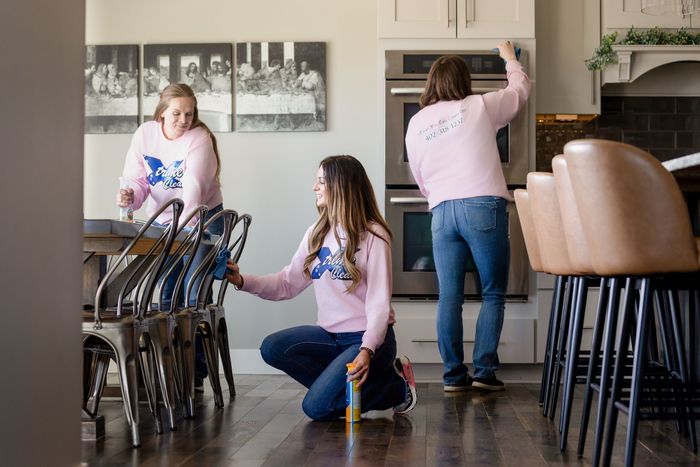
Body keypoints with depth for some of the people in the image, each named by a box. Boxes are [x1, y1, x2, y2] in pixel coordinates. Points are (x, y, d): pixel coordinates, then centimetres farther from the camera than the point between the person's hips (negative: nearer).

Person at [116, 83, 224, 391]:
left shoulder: (199, 139, -20)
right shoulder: (144, 135, -5)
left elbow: (194, 186, -33)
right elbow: (138, 180, -6)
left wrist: (186, 225, -47)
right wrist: (130, 196, -30)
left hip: (201, 219, -4)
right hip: (162, 222, 4)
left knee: (194, 295, -8)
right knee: (167, 294, 6)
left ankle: (195, 374, -2)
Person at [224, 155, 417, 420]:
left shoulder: (373, 236, -10)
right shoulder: (317, 234, 10)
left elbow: (379, 302, -15)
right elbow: (288, 284, 7)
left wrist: (368, 350, -28)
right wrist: (243, 281, -7)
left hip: (367, 337, -7)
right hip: (330, 334, 7)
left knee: (317, 407, -19)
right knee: (272, 348, -17)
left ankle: (397, 388, 2)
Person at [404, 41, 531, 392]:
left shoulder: (416, 123, 14)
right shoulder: (479, 106, 5)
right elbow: (521, 89, 22)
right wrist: (509, 57, 39)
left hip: (441, 212, 3)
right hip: (483, 206, -3)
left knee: (449, 296, 4)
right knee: (493, 293, 4)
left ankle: (453, 375, 4)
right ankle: (484, 371, -1)